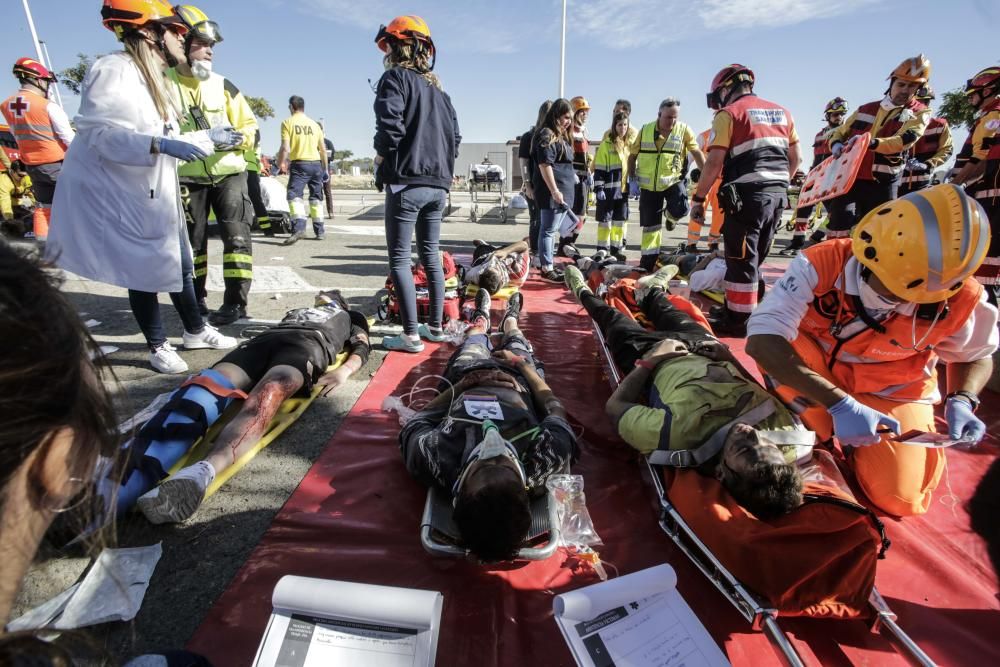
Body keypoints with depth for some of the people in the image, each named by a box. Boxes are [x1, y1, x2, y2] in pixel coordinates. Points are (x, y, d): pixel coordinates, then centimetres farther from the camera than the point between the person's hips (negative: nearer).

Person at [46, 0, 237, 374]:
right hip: (119, 196, -9)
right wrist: (161, 145, -34)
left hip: (156, 195, 9)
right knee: (146, 272, -1)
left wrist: (210, 140, 18)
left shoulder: (155, 78, 14)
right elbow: (98, 134, -24)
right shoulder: (114, 70, -15)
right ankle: (158, 347, 14)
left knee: (179, 264, 14)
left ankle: (195, 331, 29)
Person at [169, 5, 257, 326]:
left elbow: (250, 126, 9)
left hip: (229, 173, 1)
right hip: (187, 178, 0)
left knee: (236, 235, -7)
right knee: (192, 241, 7)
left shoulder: (223, 85, 7)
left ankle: (236, 301, -3)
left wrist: (238, 139, -13)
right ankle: (196, 299, 22)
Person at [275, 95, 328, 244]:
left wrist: (279, 163, 5)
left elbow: (285, 148, -9)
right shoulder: (314, 124, 12)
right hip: (316, 164, 5)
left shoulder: (288, 122, -1)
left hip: (299, 164, -4)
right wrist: (325, 168, 24)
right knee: (316, 197, 14)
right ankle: (319, 230, 18)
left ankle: (299, 227, -30)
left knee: (294, 195, -9)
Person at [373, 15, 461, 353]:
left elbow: (390, 125, -18)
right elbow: (455, 135, 15)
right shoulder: (437, 87, 18)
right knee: (430, 254, 13)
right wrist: (443, 166, 17)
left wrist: (381, 156, -2)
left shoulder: (395, 77, -3)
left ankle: (411, 335, -4)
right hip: (438, 184, 7)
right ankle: (435, 326, 19)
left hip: (406, 181, -7)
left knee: (400, 258, -3)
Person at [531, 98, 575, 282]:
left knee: (551, 230, 14)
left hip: (562, 190, 10)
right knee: (548, 230, -7)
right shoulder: (547, 135, -11)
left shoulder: (560, 136, 20)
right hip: (552, 191, -10)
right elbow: (545, 165, -19)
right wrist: (554, 191, -23)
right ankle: (547, 268, -4)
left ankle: (547, 263, 22)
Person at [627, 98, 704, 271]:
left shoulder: (684, 130, -5)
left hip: (673, 181, -1)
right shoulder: (645, 130, -1)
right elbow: (632, 156, 7)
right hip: (648, 185, 1)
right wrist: (632, 180, -1)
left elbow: (697, 153, -3)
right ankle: (648, 260, 17)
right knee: (650, 225, 4)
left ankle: (670, 216, 12)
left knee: (680, 210, -27)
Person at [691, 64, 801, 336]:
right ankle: (735, 307, 26)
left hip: (746, 195, -7)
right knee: (755, 257, 15)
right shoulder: (782, 112, 19)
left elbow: (714, 163, -11)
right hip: (777, 195, 7)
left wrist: (698, 197, -4)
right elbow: (794, 159, 19)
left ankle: (739, 319, 0)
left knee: (741, 259, -3)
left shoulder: (729, 113, -2)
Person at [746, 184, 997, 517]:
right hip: (817, 370, -1)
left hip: (893, 391, 1)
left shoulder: (959, 300, -21)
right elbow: (761, 341, -42)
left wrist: (962, 401, -20)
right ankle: (816, 427, -9)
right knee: (776, 342, -33)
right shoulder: (821, 264, -31)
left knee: (900, 499, -14)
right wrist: (839, 403, -46)